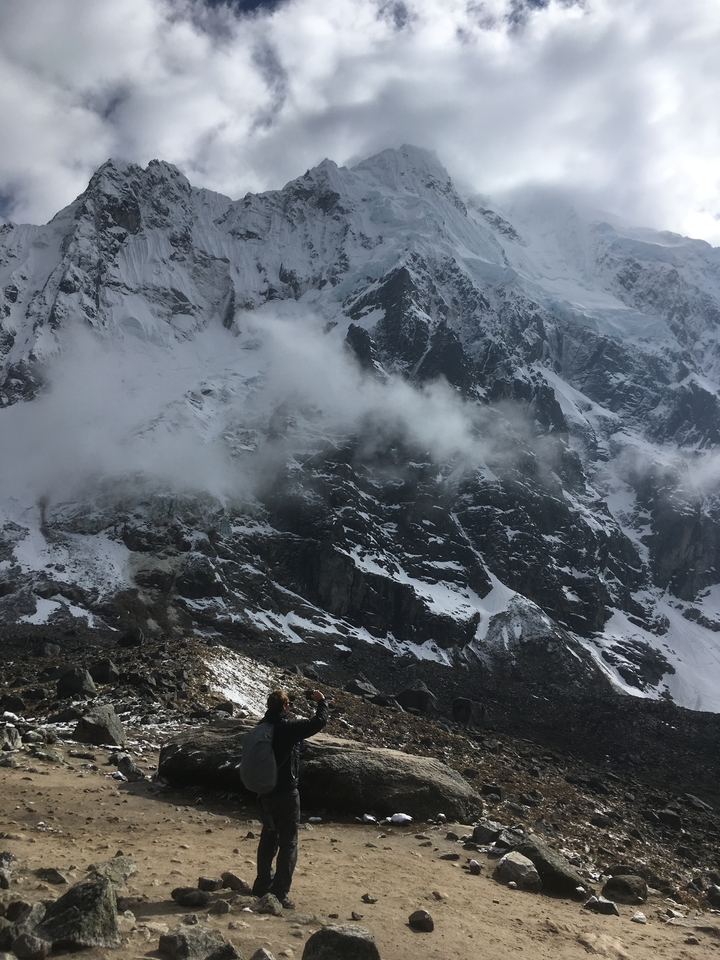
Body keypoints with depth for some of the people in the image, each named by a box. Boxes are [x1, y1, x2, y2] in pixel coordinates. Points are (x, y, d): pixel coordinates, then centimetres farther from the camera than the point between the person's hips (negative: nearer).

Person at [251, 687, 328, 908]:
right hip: (286, 793, -8)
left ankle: (263, 886, 32)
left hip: (266, 792, 8)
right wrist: (321, 702, -7)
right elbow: (318, 722, -21)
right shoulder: (288, 728, -20)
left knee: (268, 839, 21)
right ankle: (280, 893, 2)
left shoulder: (263, 726, 1)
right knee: (288, 844, 2)